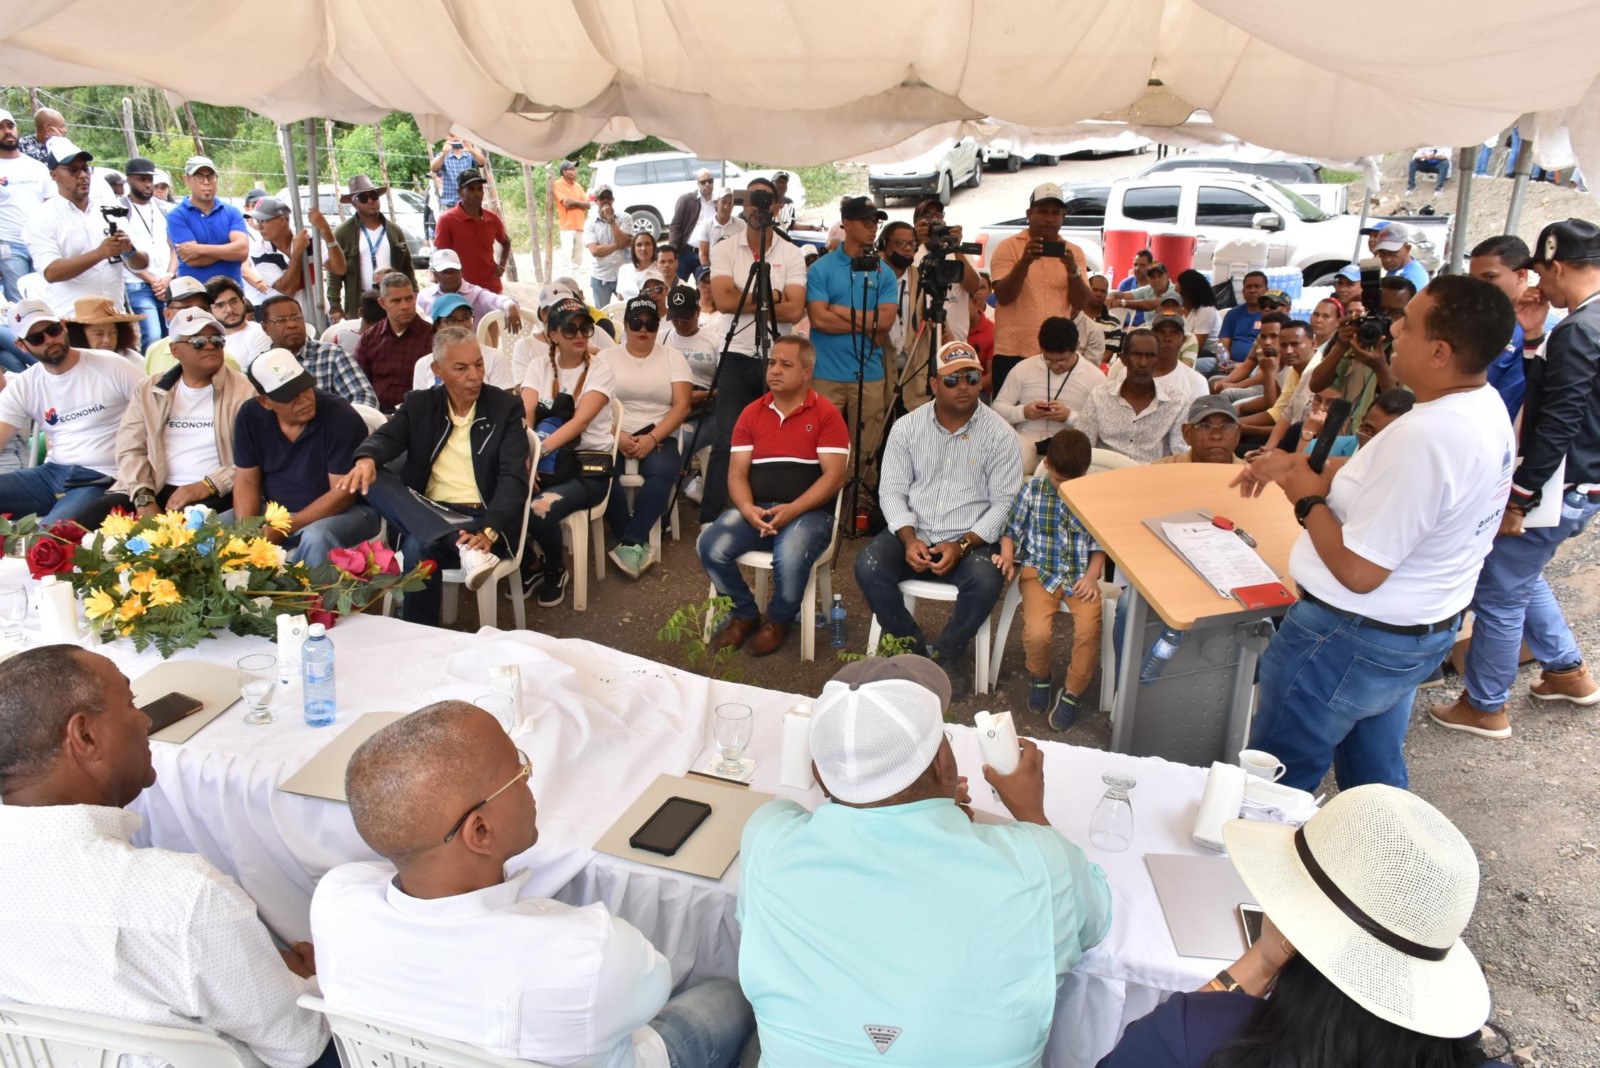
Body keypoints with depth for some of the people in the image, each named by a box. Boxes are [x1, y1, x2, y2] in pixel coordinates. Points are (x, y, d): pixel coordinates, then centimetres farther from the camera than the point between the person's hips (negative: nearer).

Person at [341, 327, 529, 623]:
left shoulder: (506, 407, 0)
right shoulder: (418, 404, 11)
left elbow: (513, 478, -10)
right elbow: (386, 437, -5)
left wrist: (490, 531, -29)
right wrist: (366, 458, -33)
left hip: (483, 519, -4)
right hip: (426, 517, 4)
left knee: (419, 548, -34)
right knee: (373, 479, -25)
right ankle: (462, 546, -38)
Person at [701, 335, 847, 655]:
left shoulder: (826, 413, -2)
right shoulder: (752, 413, 11)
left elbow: (834, 476, -9)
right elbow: (737, 473, 7)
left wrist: (792, 510, -21)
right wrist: (747, 509, -15)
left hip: (809, 512, -4)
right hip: (757, 510, 4)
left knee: (790, 557, -35)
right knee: (709, 546, -22)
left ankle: (779, 621, -2)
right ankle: (744, 614, 4)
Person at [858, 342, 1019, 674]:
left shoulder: (999, 433, -2)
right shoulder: (906, 427, 3)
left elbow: (1004, 502, -5)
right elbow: (892, 491, 2)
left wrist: (962, 545, -18)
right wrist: (909, 538, -16)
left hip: (971, 540, -2)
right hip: (912, 534, 2)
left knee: (986, 580, -32)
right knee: (868, 565, -25)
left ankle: (943, 655, -8)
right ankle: (914, 648, -6)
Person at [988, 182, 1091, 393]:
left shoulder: (1074, 252, 11)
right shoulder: (1009, 247, 2)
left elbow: (1081, 304, 1)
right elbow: (1003, 296, -10)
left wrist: (1072, 270, -16)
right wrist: (1025, 261, -24)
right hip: (1013, 353, -2)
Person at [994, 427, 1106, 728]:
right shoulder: (1032, 490, 2)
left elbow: (1099, 545, 8)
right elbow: (1012, 531, 8)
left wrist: (1091, 576, -8)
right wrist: (1007, 558, -10)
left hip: (1080, 574, 1)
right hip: (1039, 570, -1)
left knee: (1089, 630, -24)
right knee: (1037, 632, -24)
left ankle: (1073, 692, 3)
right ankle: (1039, 677, 12)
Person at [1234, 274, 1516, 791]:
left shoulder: (1425, 437, -32)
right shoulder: (1486, 405, 0)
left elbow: (1358, 571, -27)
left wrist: (1308, 499, -12)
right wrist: (1302, 465, 4)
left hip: (1352, 641, -10)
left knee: (1276, 784, 8)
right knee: (1377, 776, 25)